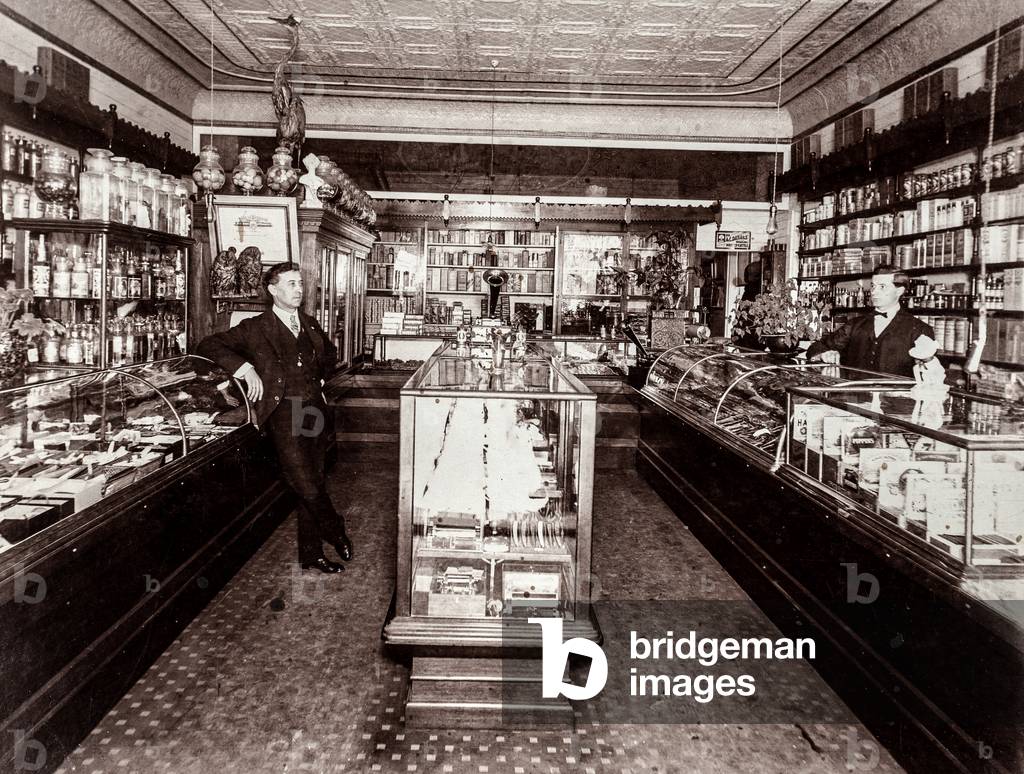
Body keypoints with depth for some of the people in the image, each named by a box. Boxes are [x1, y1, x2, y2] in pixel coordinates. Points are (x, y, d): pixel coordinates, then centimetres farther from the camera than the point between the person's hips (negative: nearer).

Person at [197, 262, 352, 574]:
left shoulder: (310, 326, 18)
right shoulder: (255, 328, 3)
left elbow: (330, 354, 37)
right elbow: (208, 346, 0)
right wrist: (245, 367, -11)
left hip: (315, 410, 5)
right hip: (283, 411, -5)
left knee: (315, 483, 6)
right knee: (306, 483, -16)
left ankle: (311, 554, 17)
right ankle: (335, 531, 9)